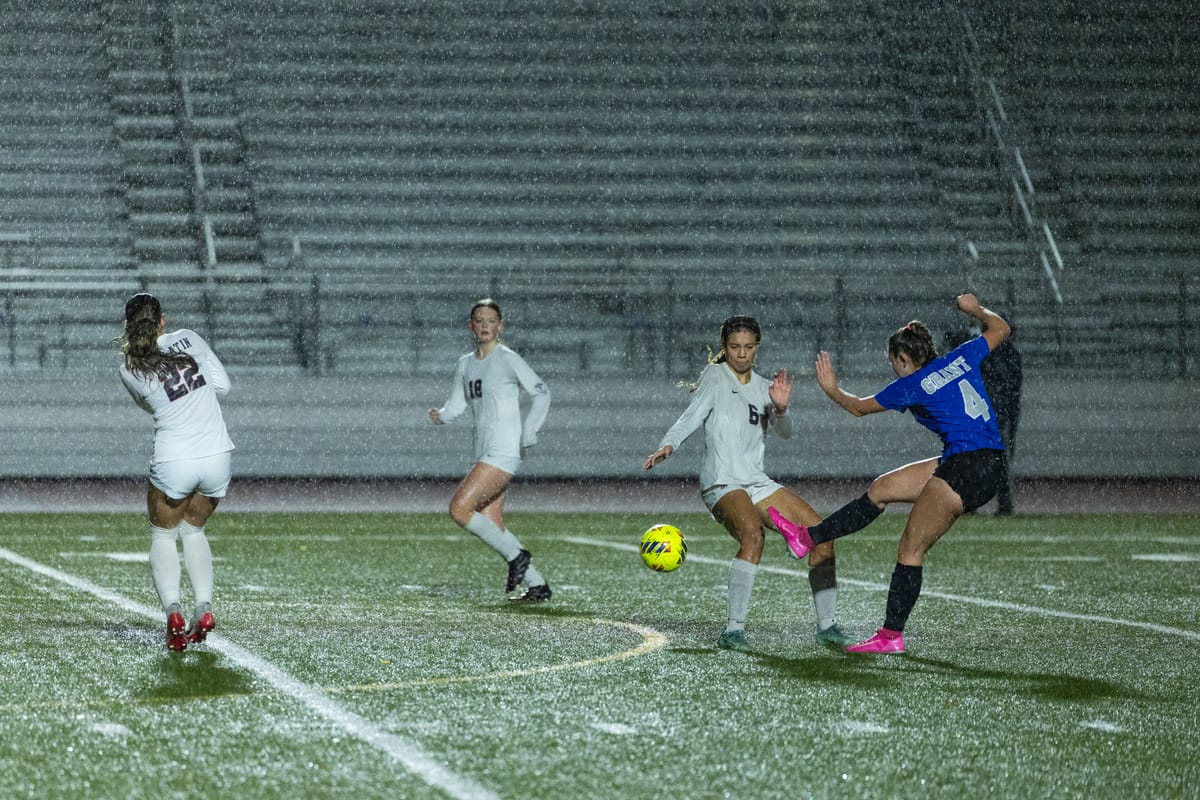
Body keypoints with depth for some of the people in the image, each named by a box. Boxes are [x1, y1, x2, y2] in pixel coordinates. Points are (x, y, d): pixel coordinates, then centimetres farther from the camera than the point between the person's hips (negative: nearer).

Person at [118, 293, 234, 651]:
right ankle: (204, 609, 6)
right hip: (217, 455, 3)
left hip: (174, 463, -3)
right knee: (193, 530, 24)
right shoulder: (189, 339, 1)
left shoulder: (130, 370, -3)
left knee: (163, 535, 18)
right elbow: (222, 384, 7)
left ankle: (172, 610, -6)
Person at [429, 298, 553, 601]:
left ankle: (516, 555, -5)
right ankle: (537, 584, 12)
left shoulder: (508, 359, -6)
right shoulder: (465, 365, 15)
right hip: (484, 452, 8)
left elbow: (541, 393, -6)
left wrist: (529, 432, -14)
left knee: (459, 508, -17)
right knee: (491, 527, 5)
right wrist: (440, 415, 4)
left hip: (504, 451, -8)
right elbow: (457, 403, 21)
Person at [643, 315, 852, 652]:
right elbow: (692, 416, -13)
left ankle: (826, 625, 13)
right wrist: (667, 446, -31)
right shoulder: (716, 376, 1)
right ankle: (733, 629, -35)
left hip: (757, 483, 7)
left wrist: (780, 408, -18)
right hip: (721, 484, -7)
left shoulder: (764, 387, 17)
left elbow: (785, 433, 4)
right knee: (753, 534, -35)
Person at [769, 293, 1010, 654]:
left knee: (911, 548, -4)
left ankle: (891, 635, -4)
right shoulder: (962, 357, 9)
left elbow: (859, 407, 11)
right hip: (987, 464, 9)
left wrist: (832, 389, 29)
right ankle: (810, 536, 21)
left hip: (967, 470, -9)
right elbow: (1000, 329, 26)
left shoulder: (911, 386, -6)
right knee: (882, 488, 14)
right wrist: (974, 309, 43)